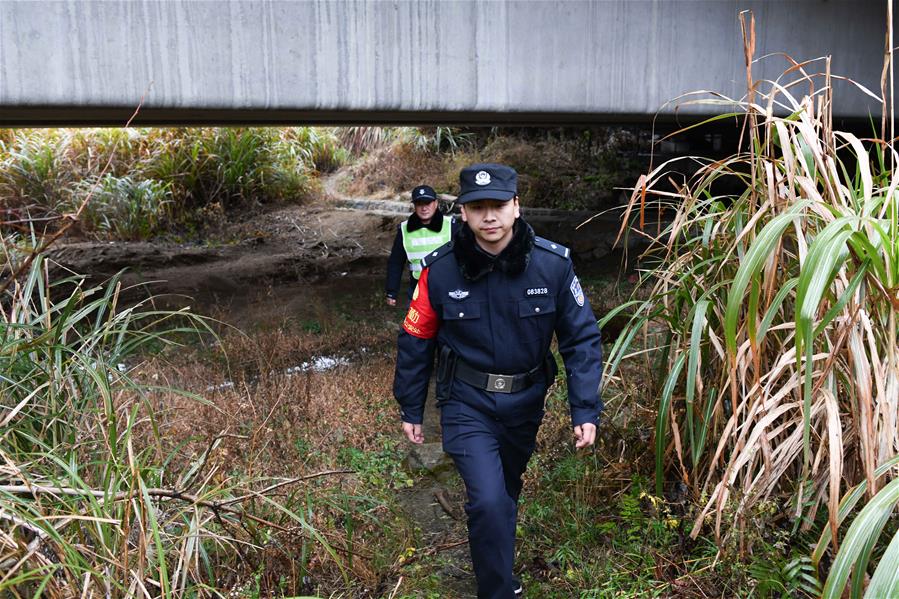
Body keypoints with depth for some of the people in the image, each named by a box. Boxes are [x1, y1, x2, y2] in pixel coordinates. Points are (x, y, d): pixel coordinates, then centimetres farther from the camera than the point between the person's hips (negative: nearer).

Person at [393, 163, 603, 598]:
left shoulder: (553, 264, -15)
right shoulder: (439, 270, -16)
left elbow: (582, 338, -8)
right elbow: (416, 340, -4)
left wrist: (586, 411, -14)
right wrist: (410, 409, 4)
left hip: (525, 403, 3)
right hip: (467, 404, -2)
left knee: (507, 491, 23)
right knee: (488, 500, -16)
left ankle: (495, 558, 53)